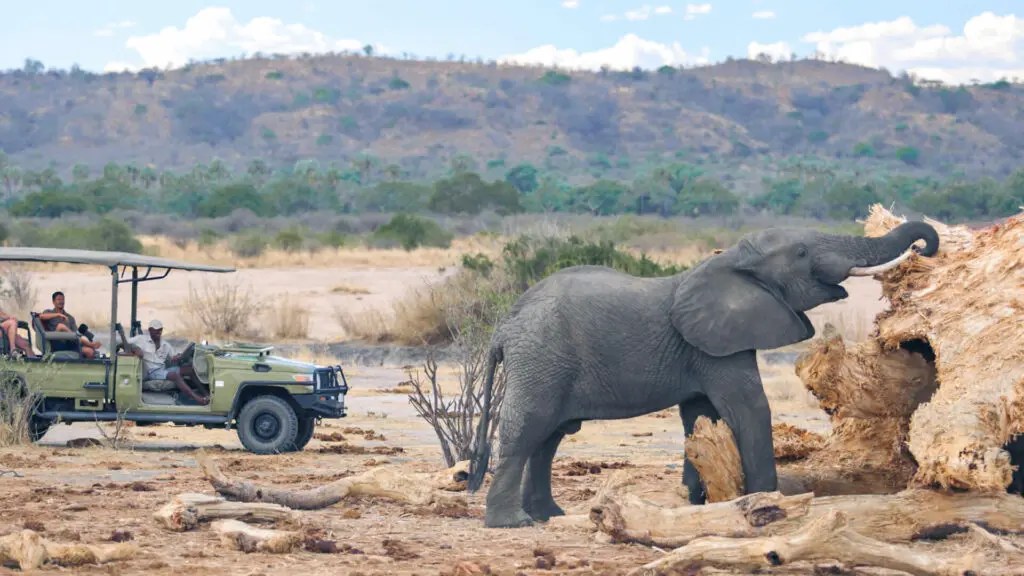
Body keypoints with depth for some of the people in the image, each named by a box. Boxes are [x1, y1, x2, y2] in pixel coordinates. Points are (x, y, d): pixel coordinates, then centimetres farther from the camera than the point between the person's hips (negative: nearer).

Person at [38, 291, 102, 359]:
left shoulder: (70, 318, 25)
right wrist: (58, 314, -17)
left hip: (69, 345, 4)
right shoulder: (49, 312, 15)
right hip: (56, 344, -4)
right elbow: (41, 316, -11)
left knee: (89, 351, -22)